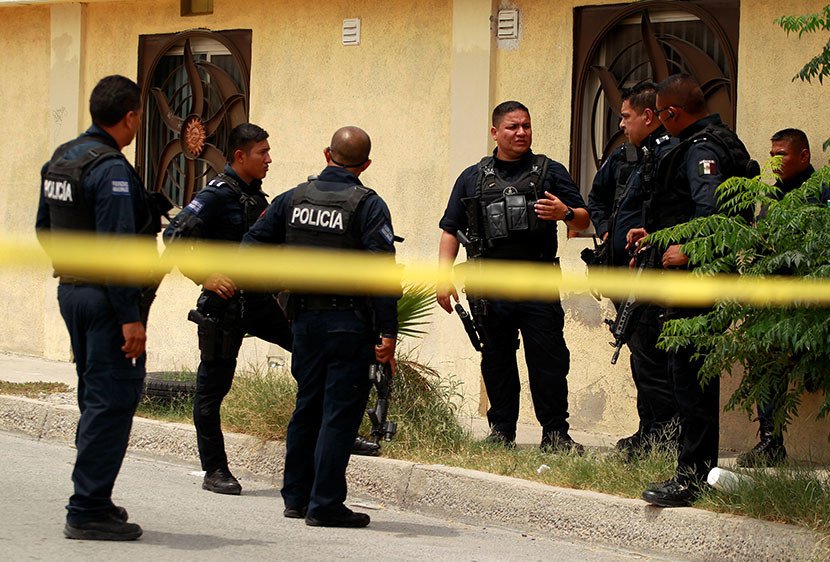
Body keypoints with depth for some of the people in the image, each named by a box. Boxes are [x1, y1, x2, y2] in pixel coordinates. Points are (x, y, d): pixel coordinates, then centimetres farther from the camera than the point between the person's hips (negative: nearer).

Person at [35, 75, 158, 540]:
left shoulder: (60, 159, 11)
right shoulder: (112, 170, -18)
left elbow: (44, 229, 19)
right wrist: (130, 318, -23)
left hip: (71, 290, 10)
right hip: (107, 298, -10)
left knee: (96, 398, 18)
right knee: (113, 401, -5)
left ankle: (93, 500, 23)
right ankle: (89, 511, -5)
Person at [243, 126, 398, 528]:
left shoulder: (292, 200, 6)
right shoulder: (367, 205, -9)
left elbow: (252, 248, 6)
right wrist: (388, 332, -15)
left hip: (305, 318, 5)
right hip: (349, 323, -5)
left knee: (307, 407, 17)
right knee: (340, 412, -2)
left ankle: (296, 496, 23)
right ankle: (325, 505, -3)